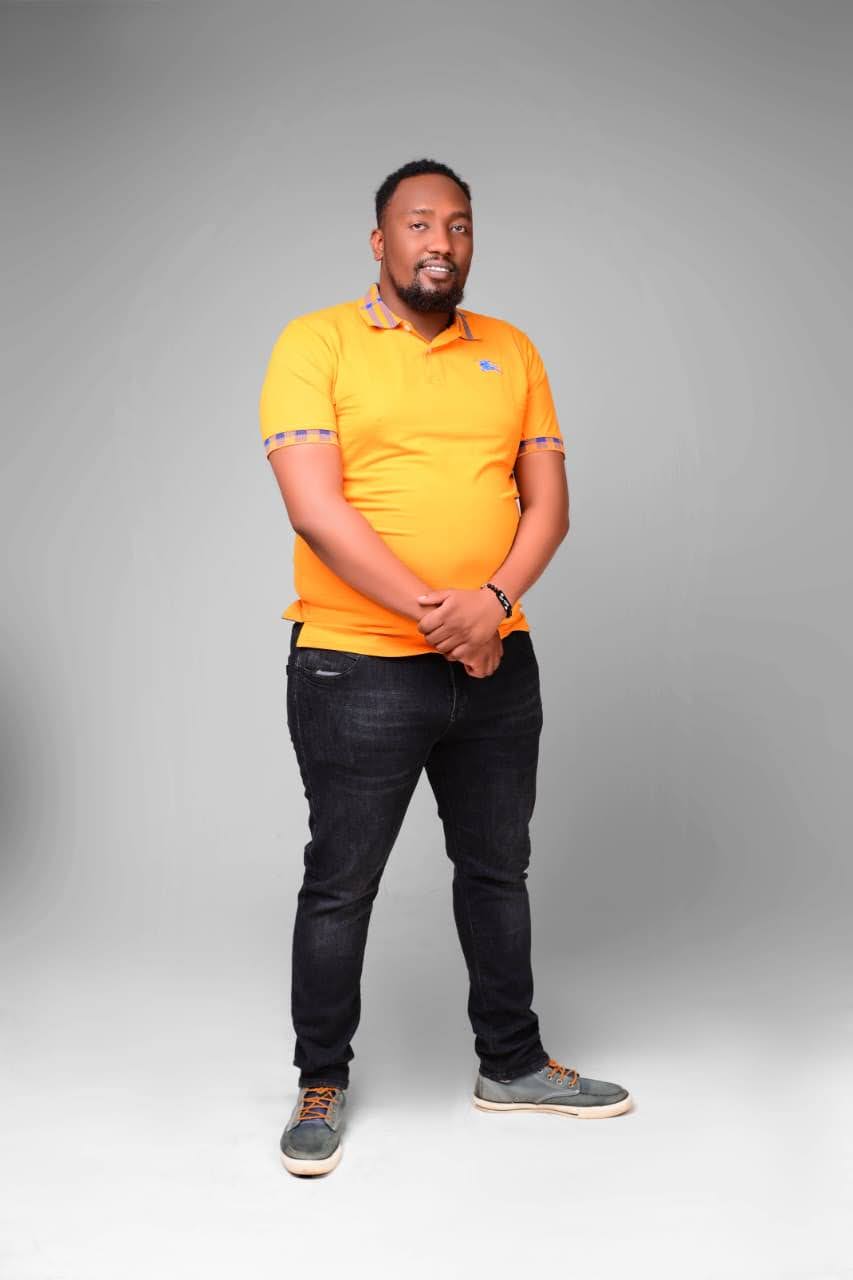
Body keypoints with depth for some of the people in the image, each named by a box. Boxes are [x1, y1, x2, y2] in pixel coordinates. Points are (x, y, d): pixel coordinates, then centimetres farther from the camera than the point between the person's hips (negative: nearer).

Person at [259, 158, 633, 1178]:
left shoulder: (511, 351, 10)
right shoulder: (315, 344, -4)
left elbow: (548, 499, 5)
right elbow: (315, 509, -15)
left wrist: (493, 599, -14)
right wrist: (436, 615, -17)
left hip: (498, 664, 5)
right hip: (358, 669, -4)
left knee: (498, 867, 17)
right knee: (340, 885, 7)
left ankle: (511, 1063, 36)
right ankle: (323, 1082, 27)